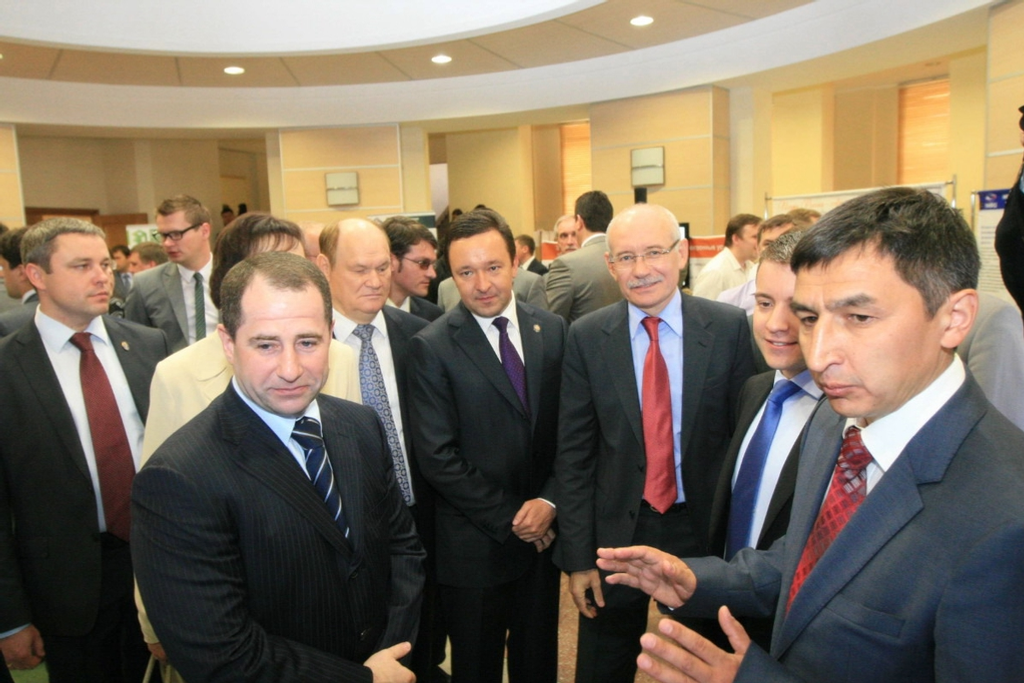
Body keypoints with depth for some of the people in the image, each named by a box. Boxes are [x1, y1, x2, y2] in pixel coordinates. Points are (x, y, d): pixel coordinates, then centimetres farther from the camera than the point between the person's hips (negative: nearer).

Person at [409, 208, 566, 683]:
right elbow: (437, 458, -15)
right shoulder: (432, 346, -12)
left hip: (543, 533, 4)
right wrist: (510, 519, -13)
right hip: (474, 548, -3)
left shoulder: (552, 330, 0)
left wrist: (549, 503, -10)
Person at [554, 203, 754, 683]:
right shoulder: (586, 338, -8)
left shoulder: (730, 328, -9)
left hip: (705, 531, 0)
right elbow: (573, 453, -5)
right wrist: (577, 556, -5)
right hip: (616, 531, 0)